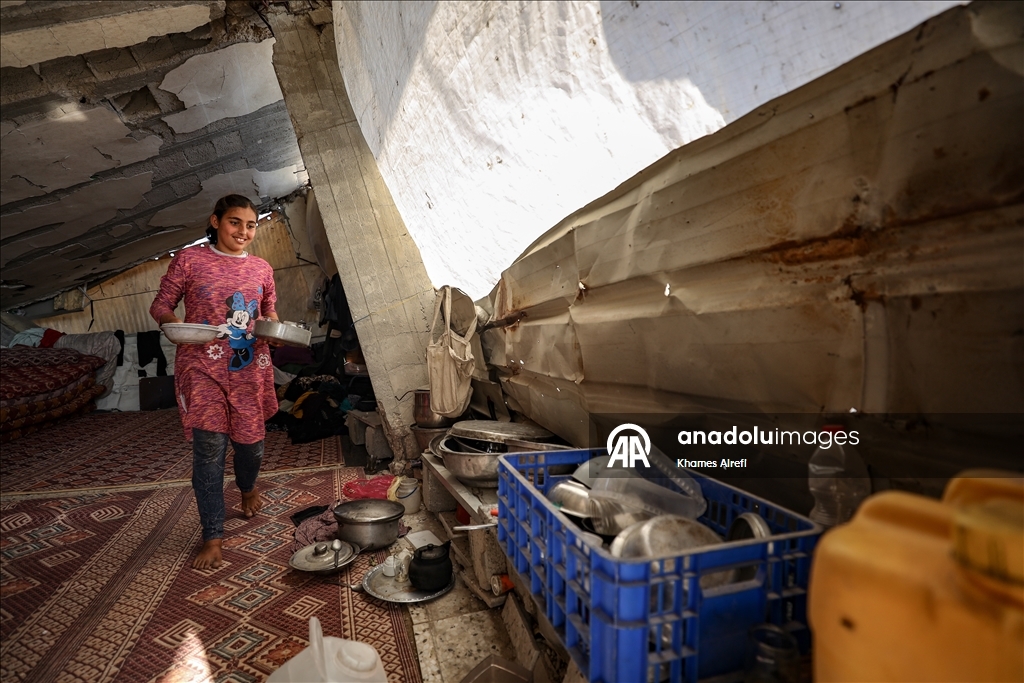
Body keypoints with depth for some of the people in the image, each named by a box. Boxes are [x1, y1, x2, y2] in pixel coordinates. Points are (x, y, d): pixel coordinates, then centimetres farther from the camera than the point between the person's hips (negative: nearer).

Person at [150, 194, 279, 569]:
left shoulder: (262, 268, 8)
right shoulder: (189, 259, -1)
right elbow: (160, 304, 2)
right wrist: (176, 325, -20)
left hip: (250, 369, 3)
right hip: (203, 368, -3)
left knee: (251, 443, 11)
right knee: (209, 448, -6)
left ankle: (248, 488, 47)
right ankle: (212, 536, 8)